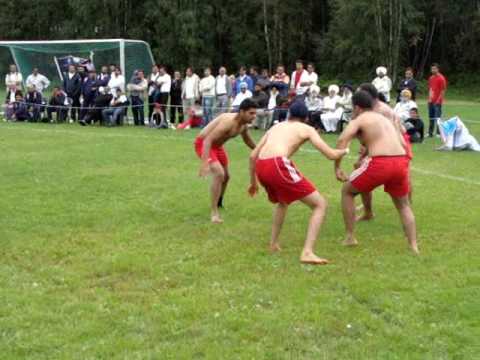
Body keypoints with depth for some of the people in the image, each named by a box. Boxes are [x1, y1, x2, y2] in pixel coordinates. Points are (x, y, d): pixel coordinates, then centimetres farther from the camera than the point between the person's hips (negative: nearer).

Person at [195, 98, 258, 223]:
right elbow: (208, 140, -41)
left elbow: (248, 141, 15)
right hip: (203, 143, -9)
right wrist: (205, 163, -50)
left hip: (217, 145, 9)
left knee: (226, 176, 21)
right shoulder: (228, 122, -35)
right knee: (219, 173, -26)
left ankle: (219, 203, 49)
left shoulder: (244, 126, -8)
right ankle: (214, 213, -19)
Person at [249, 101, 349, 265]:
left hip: (261, 167, 7)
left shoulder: (275, 127, 31)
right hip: (278, 165, -6)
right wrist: (345, 151, 31)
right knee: (320, 204, 3)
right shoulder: (307, 129, 16)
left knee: (283, 202, 37)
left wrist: (253, 182, 40)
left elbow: (253, 156, 27)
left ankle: (274, 244, 33)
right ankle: (307, 253, -11)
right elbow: (331, 155, 7)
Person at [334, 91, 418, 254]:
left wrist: (337, 167, -4)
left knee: (347, 191, 18)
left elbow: (342, 140, -8)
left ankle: (350, 237, 17)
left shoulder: (359, 120, 9)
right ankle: (414, 247, 15)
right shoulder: (386, 119, 28)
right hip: (401, 162, 5)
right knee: (403, 205, 26)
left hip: (379, 164, -5)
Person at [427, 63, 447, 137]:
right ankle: (430, 133, 18)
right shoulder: (431, 78, 13)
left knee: (437, 117, -7)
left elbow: (443, 90, -11)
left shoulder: (441, 78, -9)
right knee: (431, 117, 11)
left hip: (437, 101, -7)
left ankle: (439, 133, -2)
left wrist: (438, 100, -15)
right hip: (431, 101, 7)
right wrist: (429, 98, 10)